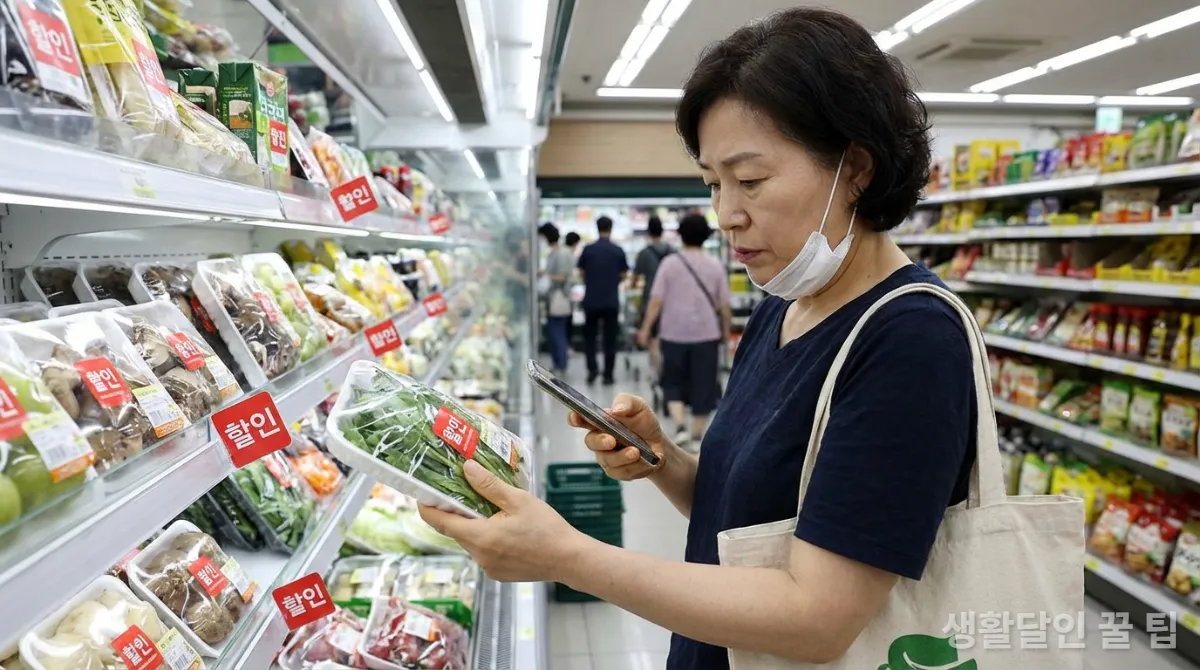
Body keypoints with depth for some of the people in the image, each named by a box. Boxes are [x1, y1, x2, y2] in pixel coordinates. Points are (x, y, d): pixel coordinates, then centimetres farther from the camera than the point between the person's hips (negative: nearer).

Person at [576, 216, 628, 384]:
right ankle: (608, 375, 7)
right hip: (611, 301, 0)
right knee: (610, 339, 6)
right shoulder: (618, 251, -4)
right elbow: (623, 276, 2)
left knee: (589, 336, 15)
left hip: (591, 300, 0)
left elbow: (582, 273, 4)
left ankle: (592, 368, 1)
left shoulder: (588, 249, -4)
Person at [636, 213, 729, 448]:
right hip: (706, 334, 0)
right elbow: (724, 304, 2)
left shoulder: (670, 263, -2)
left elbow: (656, 300, -7)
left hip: (674, 333, 0)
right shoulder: (715, 266, 1)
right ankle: (696, 436, 14)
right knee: (702, 385, 9)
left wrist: (646, 328, 1)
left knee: (674, 383, 14)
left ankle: (680, 426, -4)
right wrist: (726, 330, 16)